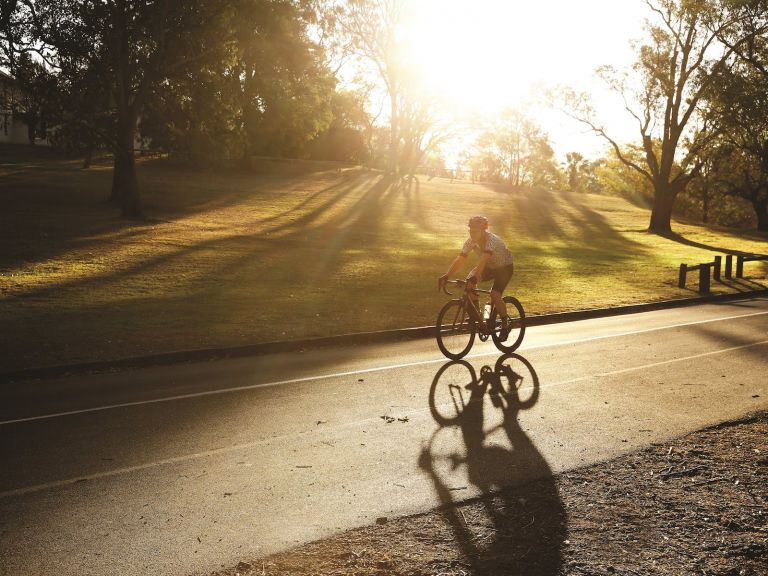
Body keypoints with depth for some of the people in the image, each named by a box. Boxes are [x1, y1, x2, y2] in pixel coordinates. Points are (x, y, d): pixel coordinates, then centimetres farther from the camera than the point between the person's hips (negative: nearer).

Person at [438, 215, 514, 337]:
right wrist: (446, 276, -35)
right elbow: (460, 260, -23)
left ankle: (506, 323, -3)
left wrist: (475, 276, -66)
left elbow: (484, 259, -51)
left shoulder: (492, 240, -35)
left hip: (504, 267, -6)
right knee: (469, 282, -21)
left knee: (495, 294, -26)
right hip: (489, 266, 6)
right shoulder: (471, 241, -18)